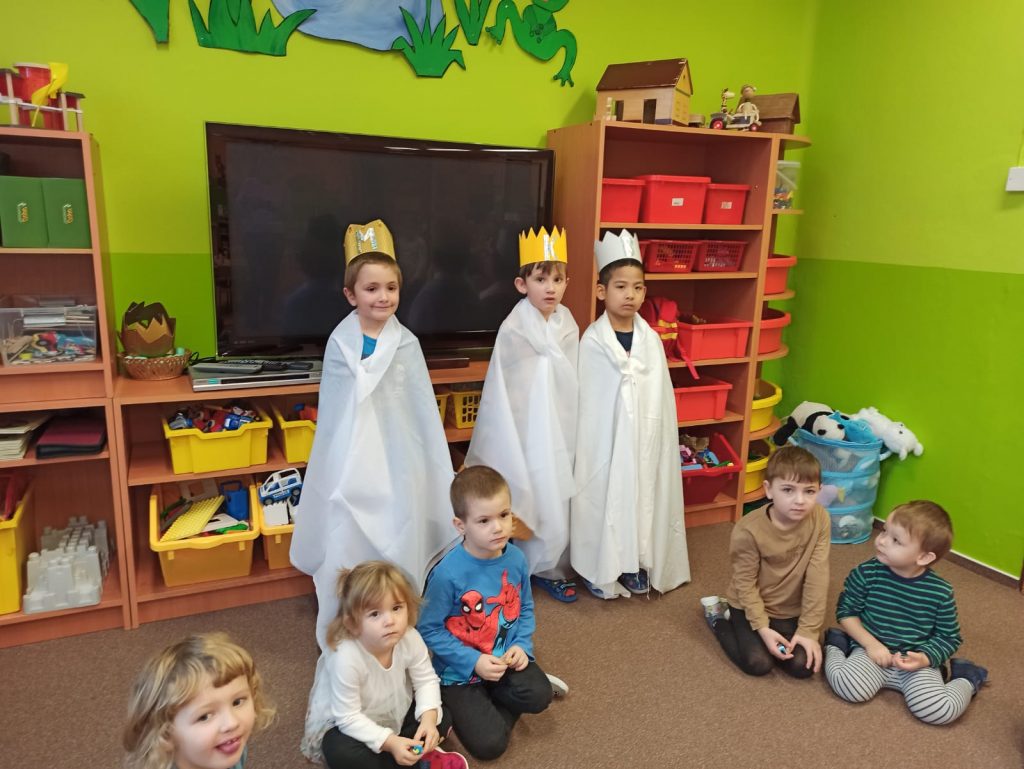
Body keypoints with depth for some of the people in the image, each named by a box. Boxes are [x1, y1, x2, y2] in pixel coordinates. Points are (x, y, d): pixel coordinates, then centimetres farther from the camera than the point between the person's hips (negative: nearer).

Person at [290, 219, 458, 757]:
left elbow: (424, 414, 1)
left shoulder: (407, 344, -3)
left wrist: (435, 477, 2)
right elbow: (334, 413, 6)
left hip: (397, 467, 0)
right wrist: (333, 473, 9)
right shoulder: (339, 343, -1)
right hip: (352, 468, 1)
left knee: (396, 556, 8)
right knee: (346, 558, 8)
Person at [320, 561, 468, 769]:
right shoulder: (346, 659, -36)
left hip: (401, 716, 3)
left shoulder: (411, 639, -24)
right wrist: (389, 742, -34)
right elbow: (348, 717, -29)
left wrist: (429, 718, -29)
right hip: (363, 729, -3)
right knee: (339, 751, -30)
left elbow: (426, 681, -12)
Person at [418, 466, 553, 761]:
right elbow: (429, 630, -16)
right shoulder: (448, 573, -25)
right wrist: (473, 662, -20)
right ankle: (460, 705, 17)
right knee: (490, 744, -12)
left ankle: (491, 696, 7)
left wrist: (522, 645, -10)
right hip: (461, 670, -4)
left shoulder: (516, 559, -10)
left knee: (538, 696, -22)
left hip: (505, 659, 4)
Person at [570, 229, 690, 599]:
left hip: (643, 436, 4)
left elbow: (662, 396, 5)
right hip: (605, 435, -4)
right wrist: (587, 440, -8)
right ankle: (602, 571, 23)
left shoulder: (650, 339, 1)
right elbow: (585, 398, -8)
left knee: (642, 497, 13)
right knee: (604, 498, 5)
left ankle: (638, 566, 31)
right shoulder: (592, 340, -10)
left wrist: (659, 436, 4)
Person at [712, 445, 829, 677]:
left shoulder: (820, 519, -19)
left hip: (791, 609, 3)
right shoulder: (748, 530, -27)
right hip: (751, 605, -3)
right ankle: (720, 621, 11)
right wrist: (762, 628, -21)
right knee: (758, 664, -15)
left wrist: (809, 630, -15)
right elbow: (745, 583, -15)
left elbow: (817, 579, -15)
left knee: (804, 666, -11)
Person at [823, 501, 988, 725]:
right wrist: (871, 643, -13)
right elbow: (846, 611, -1)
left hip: (917, 662, 1)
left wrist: (924, 659, -16)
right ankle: (835, 647, 2)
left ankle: (966, 679, 10)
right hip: (871, 650, -1)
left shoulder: (940, 592, -10)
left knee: (942, 710, -22)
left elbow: (949, 637, 2)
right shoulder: (867, 573, -11)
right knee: (849, 686, -29)